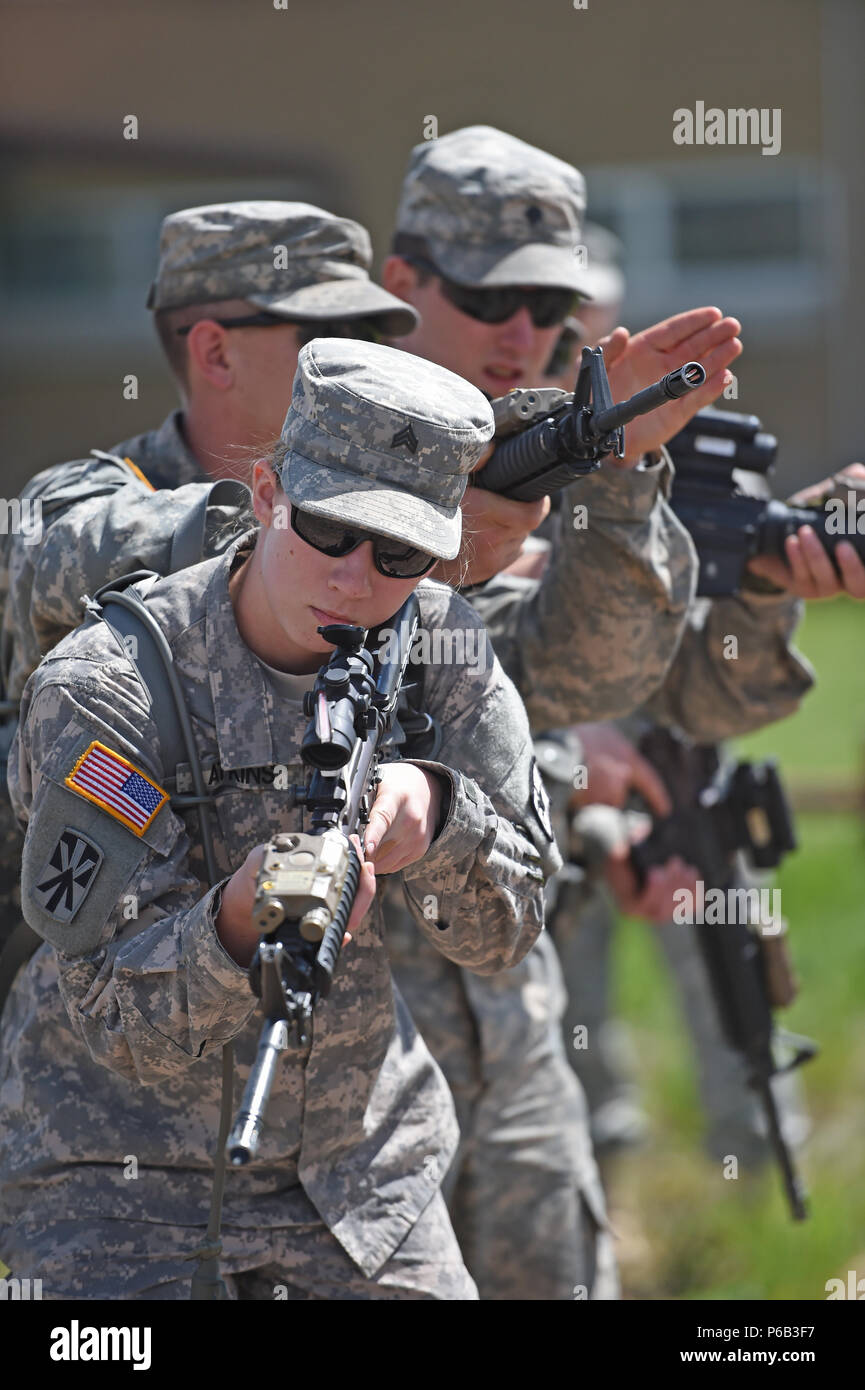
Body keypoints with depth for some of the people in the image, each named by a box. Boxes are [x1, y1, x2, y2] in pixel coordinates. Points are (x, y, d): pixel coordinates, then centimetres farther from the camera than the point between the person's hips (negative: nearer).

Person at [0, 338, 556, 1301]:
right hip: (125, 1179, -4)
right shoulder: (103, 689, -20)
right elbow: (123, 1021, -21)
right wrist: (241, 920, -42)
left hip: (358, 1168, 5)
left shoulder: (437, 639, -6)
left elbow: (503, 930, -7)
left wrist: (433, 811, -27)